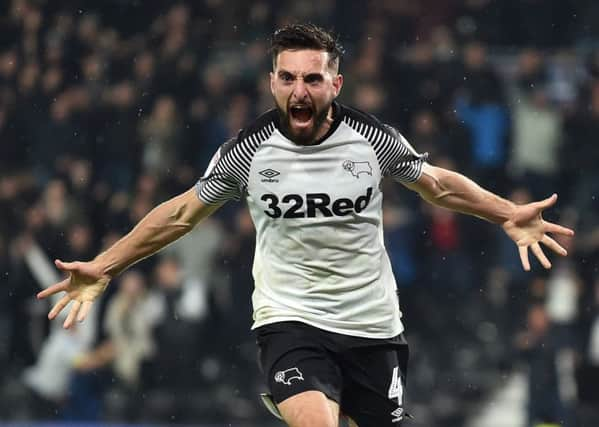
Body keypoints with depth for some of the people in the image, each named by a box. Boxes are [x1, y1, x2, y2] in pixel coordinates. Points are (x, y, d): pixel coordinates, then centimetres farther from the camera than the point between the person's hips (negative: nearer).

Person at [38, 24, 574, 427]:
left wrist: (509, 214, 7)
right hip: (289, 322, -3)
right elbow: (182, 213, 7)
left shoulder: (373, 138, -4)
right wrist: (103, 268, 5)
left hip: (372, 328, 3)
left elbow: (439, 184, 15)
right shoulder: (248, 151, -6)